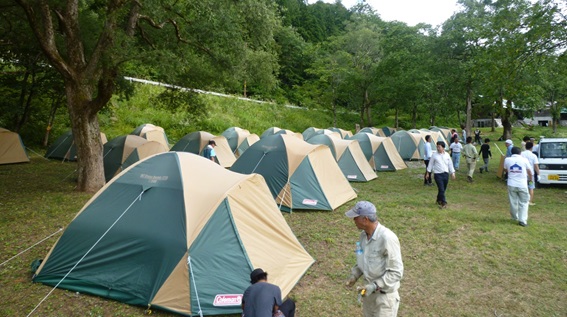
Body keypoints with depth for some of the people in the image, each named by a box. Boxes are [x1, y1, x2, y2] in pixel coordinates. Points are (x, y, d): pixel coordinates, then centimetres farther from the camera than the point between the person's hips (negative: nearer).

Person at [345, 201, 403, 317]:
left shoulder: (387, 238, -28)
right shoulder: (364, 235, -3)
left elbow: (396, 272, -24)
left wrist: (375, 286, -29)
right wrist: (354, 275, 0)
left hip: (384, 294, -8)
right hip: (369, 289, 8)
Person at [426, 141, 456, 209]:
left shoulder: (447, 155, 6)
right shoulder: (434, 155, -3)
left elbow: (450, 165, 12)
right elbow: (430, 164, 4)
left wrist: (452, 173, 11)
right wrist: (428, 172, 4)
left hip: (445, 174, 4)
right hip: (438, 174, -4)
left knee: (443, 189, 11)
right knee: (441, 189, -11)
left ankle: (439, 200, 31)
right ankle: (444, 203, -4)